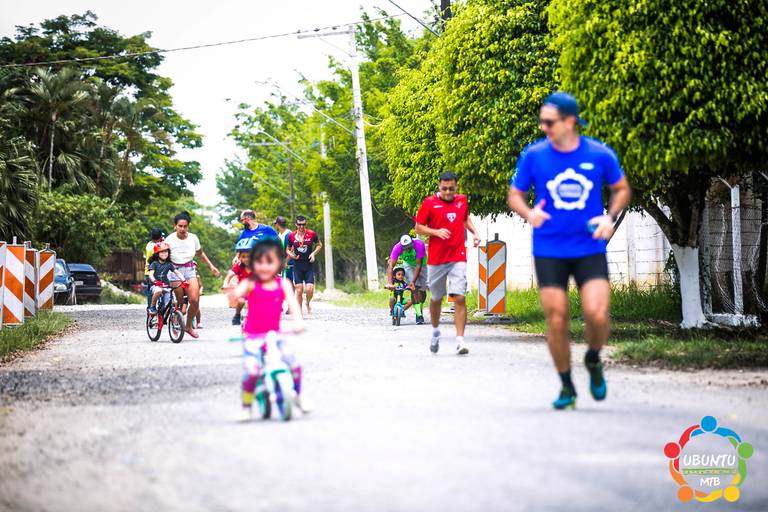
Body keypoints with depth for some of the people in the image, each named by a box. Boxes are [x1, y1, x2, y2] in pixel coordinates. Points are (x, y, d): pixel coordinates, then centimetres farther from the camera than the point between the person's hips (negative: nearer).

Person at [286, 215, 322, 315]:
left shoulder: (312, 234, -2)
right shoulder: (291, 236, 0)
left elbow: (319, 245, 11)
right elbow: (288, 249, 12)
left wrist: (313, 253, -5)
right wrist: (291, 255, -10)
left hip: (309, 265, -1)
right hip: (297, 265, 1)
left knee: (309, 289, -11)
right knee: (299, 290, -2)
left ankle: (308, 303, 22)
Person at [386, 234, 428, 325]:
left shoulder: (419, 245, -37)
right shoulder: (397, 248, -32)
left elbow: (418, 265, -35)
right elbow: (390, 266, -35)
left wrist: (413, 281, -40)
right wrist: (390, 283, -46)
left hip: (422, 264, 0)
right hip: (409, 265, 0)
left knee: (422, 290, -2)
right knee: (414, 288, -18)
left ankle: (420, 310, 23)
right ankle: (419, 315, -20)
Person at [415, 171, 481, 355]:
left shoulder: (462, 201, 7)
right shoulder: (429, 203, -3)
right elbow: (418, 228, -1)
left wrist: (474, 233, 10)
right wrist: (436, 232, -17)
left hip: (458, 258, 1)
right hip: (436, 259, -1)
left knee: (459, 298, -12)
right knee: (436, 298, 12)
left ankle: (460, 340, -13)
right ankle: (435, 331, 37)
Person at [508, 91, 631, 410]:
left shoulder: (600, 155, -4)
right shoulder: (533, 155, -4)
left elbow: (622, 189, 13)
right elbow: (515, 195, 7)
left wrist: (610, 217, -5)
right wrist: (529, 213, -15)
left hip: (590, 249, 0)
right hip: (549, 252, 1)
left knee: (597, 315, -15)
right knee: (556, 321, -1)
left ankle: (593, 360, 18)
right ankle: (566, 386, 18)